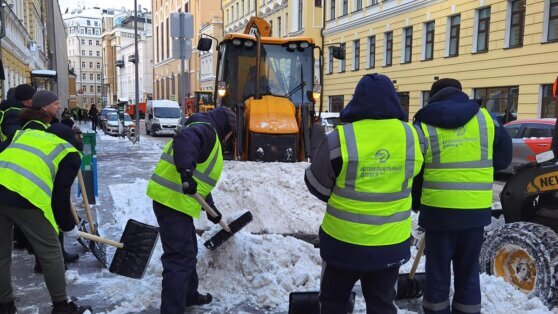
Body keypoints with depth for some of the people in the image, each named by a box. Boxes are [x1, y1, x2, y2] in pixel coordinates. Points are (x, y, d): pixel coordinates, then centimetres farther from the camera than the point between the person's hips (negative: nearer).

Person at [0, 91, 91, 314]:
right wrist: (68, 227, 20)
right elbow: (61, 195, 8)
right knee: (50, 252, 13)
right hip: (25, 197, -5)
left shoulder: (25, 132, 28)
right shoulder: (70, 154, 14)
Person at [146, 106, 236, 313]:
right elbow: (184, 140, -33)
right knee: (179, 257, -7)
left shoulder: (208, 136, 25)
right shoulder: (205, 130, -8)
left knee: (188, 251, 23)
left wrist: (211, 209, 33)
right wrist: (186, 170, -44)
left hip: (174, 200, 11)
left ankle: (189, 295, 40)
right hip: (173, 200, -11)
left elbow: (202, 179, 30)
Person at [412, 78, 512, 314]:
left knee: (437, 272, 13)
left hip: (439, 210, -2)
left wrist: (416, 203, 17)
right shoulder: (485, 119, 3)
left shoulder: (424, 126, -3)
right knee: (468, 273, 17)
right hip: (476, 211, 2)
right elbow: (503, 158, 14)